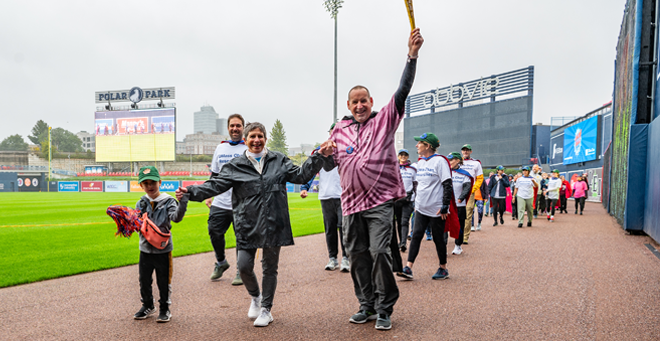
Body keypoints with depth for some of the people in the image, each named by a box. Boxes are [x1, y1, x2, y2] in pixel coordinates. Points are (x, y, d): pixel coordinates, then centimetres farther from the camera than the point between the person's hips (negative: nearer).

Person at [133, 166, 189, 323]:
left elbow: (176, 217, -25)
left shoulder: (168, 201, -9)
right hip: (145, 249, 4)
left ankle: (164, 308, 24)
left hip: (163, 249, -4)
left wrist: (182, 202, -40)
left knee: (164, 281, 6)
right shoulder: (141, 204, 3)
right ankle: (147, 306, 37)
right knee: (144, 280, 16)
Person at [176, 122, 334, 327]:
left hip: (273, 224, 0)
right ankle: (255, 297, 28)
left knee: (270, 267, 9)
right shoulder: (236, 166, 5)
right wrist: (191, 192, -11)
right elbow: (215, 185, 1)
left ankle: (266, 309, 27)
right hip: (247, 226, 0)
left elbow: (300, 175, 7)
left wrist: (319, 157, -1)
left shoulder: (279, 160, 8)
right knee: (244, 266, -5)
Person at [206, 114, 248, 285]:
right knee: (214, 233, 5)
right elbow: (214, 175, 20)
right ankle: (221, 263, 30)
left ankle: (241, 271, 18)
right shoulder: (220, 148, 13)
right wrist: (208, 195, 12)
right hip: (219, 203, 4)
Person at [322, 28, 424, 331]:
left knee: (379, 252, -11)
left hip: (380, 200, -4)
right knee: (357, 255, 9)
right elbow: (331, 162, 21)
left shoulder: (384, 121, 3)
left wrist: (412, 55, -19)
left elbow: (402, 91, -8)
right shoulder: (339, 130, 12)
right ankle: (366, 306, 24)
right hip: (351, 203, 5)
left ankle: (384, 310, 4)